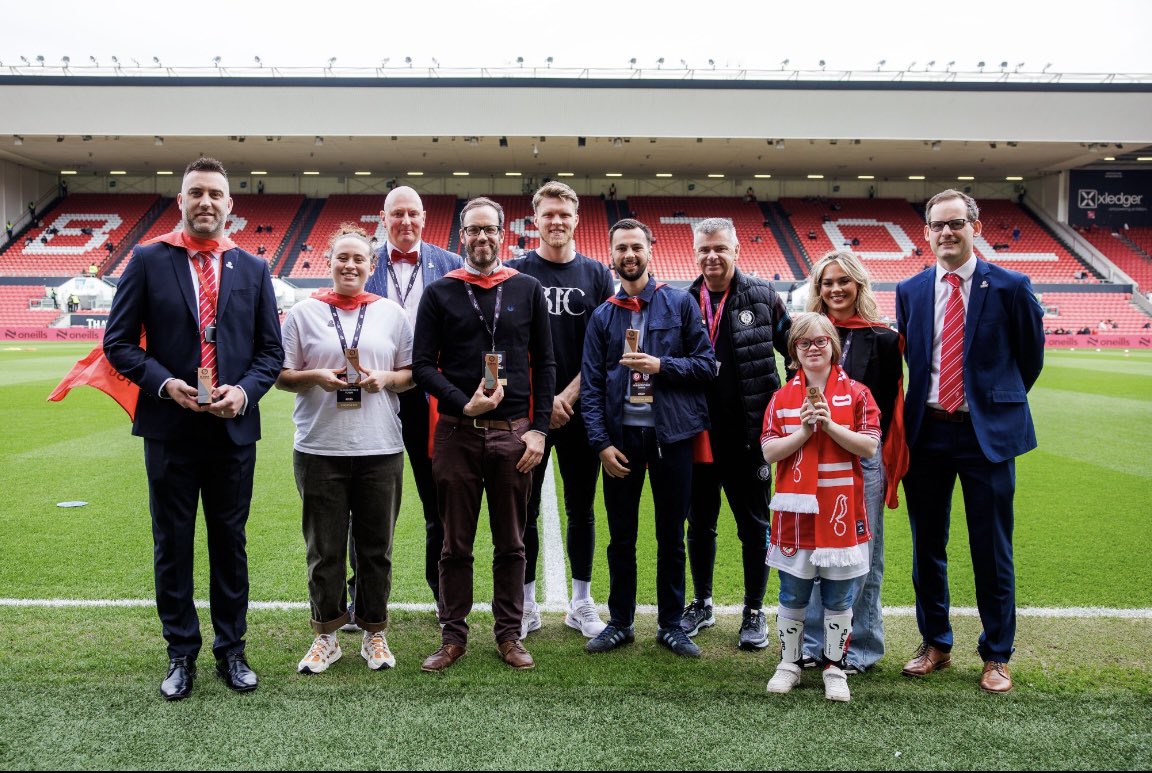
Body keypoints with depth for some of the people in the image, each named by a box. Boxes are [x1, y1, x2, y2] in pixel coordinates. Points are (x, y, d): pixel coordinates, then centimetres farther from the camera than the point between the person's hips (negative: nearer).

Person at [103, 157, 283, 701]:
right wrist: (165, 383, -14)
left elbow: (271, 349, 7)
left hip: (234, 428, 1)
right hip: (170, 428, -1)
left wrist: (244, 390, -11)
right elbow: (118, 341, 1)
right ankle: (181, 654, 23)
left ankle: (231, 651, 25)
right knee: (172, 545, 9)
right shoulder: (149, 261, 2)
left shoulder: (252, 269, 7)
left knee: (231, 543, 11)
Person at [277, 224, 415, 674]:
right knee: (324, 548, 6)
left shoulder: (391, 312, 9)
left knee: (376, 547, 8)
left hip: (381, 449, 1)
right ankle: (326, 636, 21)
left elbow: (414, 373, 12)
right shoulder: (304, 312, 5)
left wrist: (386, 378, -8)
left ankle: (374, 633, 23)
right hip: (319, 449, -1)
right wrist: (315, 377, -13)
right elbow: (281, 374, 6)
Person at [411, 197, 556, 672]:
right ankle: (453, 636, 21)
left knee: (511, 543, 9)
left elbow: (544, 364, 7)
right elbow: (422, 364, 1)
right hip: (456, 433, 0)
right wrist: (463, 404, -14)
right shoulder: (439, 293, 5)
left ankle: (509, 634, 23)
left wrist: (539, 429, -1)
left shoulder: (527, 290, 7)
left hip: (513, 435, 1)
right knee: (456, 543, 8)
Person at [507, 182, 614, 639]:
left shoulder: (597, 275, 6)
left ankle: (581, 604, 23)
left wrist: (569, 395, -8)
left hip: (580, 410, 1)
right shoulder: (516, 272, 3)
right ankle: (526, 606, 18)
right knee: (524, 511, 5)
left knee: (581, 510, 9)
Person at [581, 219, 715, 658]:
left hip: (670, 435, -1)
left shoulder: (680, 304, 1)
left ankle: (671, 625, 23)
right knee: (621, 537, 10)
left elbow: (707, 364, -1)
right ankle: (620, 622, 25)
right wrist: (601, 442, -6)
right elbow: (591, 385, 3)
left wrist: (661, 365, -16)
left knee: (671, 536, 9)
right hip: (621, 437, 2)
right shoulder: (603, 316, 7)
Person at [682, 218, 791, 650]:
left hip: (748, 435, -2)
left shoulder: (763, 298, 0)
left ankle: (754, 613, 22)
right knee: (700, 524, 14)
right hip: (698, 434, 2)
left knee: (755, 526, 7)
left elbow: (796, 349, 5)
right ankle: (702, 605, 31)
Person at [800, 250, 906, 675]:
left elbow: (887, 406, 1)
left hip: (862, 459, -2)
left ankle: (859, 647, 16)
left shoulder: (883, 340, 2)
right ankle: (812, 641, 19)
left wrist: (862, 446, -8)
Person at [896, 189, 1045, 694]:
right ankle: (935, 645, 29)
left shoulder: (1010, 288, -4)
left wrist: (1001, 402, 13)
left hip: (987, 433, -3)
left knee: (992, 550, 5)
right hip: (926, 430, 3)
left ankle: (996, 656, 22)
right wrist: (916, 409, 10)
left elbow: (1031, 355, 8)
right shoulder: (910, 291, 5)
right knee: (927, 547, 12)